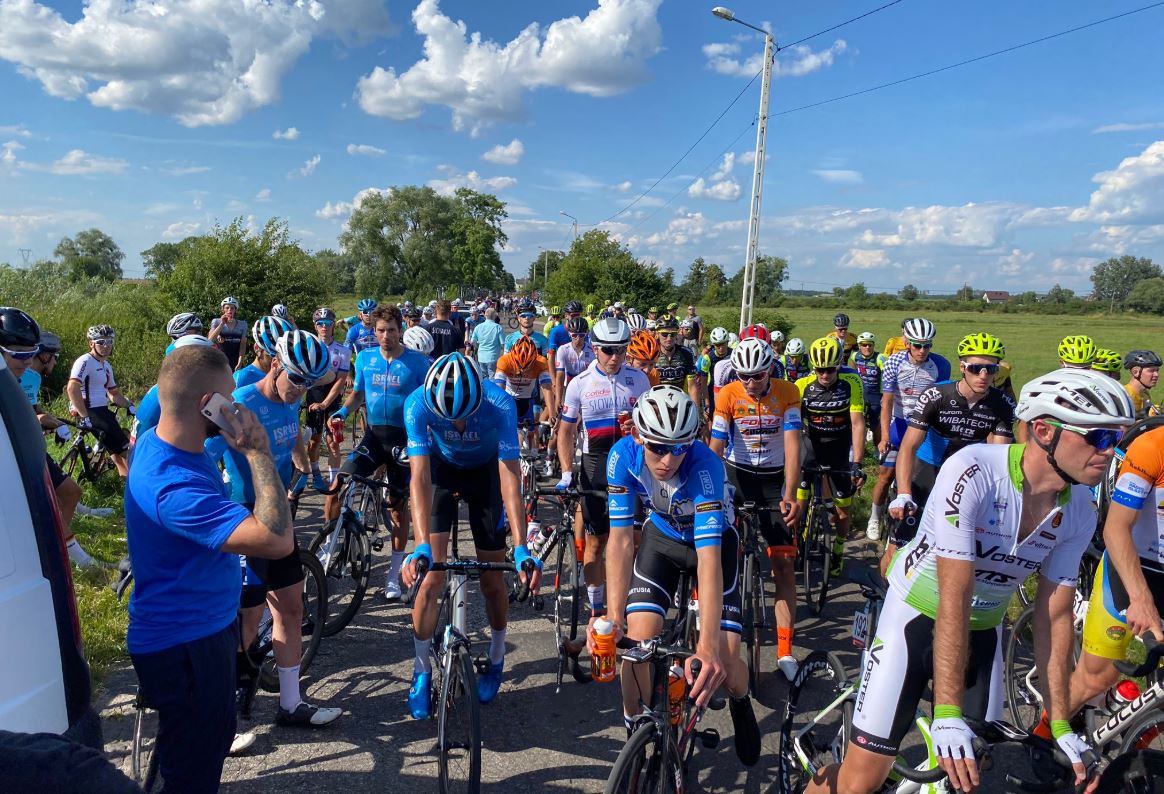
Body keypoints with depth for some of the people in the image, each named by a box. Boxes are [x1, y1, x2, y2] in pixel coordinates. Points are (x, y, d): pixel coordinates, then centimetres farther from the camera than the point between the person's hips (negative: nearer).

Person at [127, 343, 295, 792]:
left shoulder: (159, 441, -3)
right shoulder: (173, 485, -36)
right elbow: (277, 540, -43)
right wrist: (258, 452, -35)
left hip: (207, 625, 10)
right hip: (183, 648, -10)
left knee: (216, 737, 30)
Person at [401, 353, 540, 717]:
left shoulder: (499, 404, -36)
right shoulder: (418, 404, -33)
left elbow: (510, 478, -38)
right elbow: (420, 477, -37)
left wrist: (521, 549, -45)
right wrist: (421, 546, -48)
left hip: (486, 471, 0)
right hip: (443, 468, 1)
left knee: (491, 580, 2)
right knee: (431, 575, -9)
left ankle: (496, 659, 26)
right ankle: (421, 670, 10)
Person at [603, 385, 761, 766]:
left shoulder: (704, 465, -38)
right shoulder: (623, 456, -29)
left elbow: (709, 558, -44)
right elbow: (620, 540, -26)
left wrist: (709, 645, -52)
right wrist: (614, 617, -35)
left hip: (713, 538, -2)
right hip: (662, 535, 2)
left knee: (724, 660, -11)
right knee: (638, 641, -16)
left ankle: (740, 703, 27)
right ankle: (635, 726, 13)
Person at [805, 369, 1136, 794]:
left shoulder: (1080, 512, -9)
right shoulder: (972, 472, -28)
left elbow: (1054, 616, -1)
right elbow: (954, 599, -29)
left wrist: (1061, 725, -2)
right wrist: (948, 714, -31)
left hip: (983, 629, 6)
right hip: (919, 615, -5)